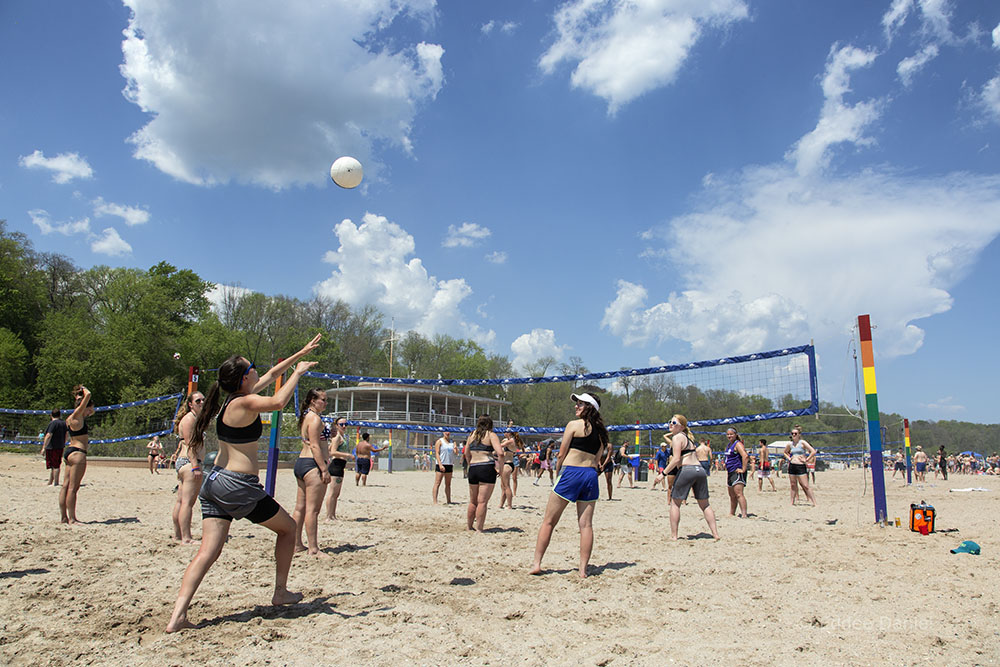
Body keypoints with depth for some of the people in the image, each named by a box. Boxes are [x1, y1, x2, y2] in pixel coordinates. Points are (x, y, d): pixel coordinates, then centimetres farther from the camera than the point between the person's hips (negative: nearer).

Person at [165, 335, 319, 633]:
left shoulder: (236, 397, 11)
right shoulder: (244, 402, -15)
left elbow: (271, 375, 23)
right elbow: (279, 401, -34)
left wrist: (300, 354, 28)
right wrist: (298, 371, -20)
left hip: (215, 482, 8)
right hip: (238, 486, -8)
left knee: (208, 551, 3)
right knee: (288, 528, 13)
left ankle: (177, 616, -6)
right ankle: (280, 592, 23)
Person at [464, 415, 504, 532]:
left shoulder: (472, 435, 13)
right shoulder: (491, 435, -3)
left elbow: (467, 453, 22)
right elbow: (500, 453, -15)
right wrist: (500, 469, -5)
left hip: (472, 469, 5)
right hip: (487, 469, -5)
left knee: (473, 501, 18)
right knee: (482, 502, -3)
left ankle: (469, 527, 26)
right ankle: (479, 530, -1)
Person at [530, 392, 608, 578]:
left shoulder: (574, 425, -4)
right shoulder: (600, 431, 14)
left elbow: (561, 455, -3)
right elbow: (598, 459, 14)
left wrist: (558, 472, 9)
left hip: (572, 471, -6)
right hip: (591, 475, 6)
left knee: (548, 521, 4)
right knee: (586, 524, 6)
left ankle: (537, 563, 6)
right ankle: (583, 569, 5)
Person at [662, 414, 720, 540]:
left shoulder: (677, 437, -4)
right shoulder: (688, 437, 22)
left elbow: (676, 459, -13)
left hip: (687, 470, -8)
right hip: (700, 469, 8)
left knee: (675, 503, 4)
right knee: (704, 504, 16)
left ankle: (673, 535, 3)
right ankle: (715, 533, 15)